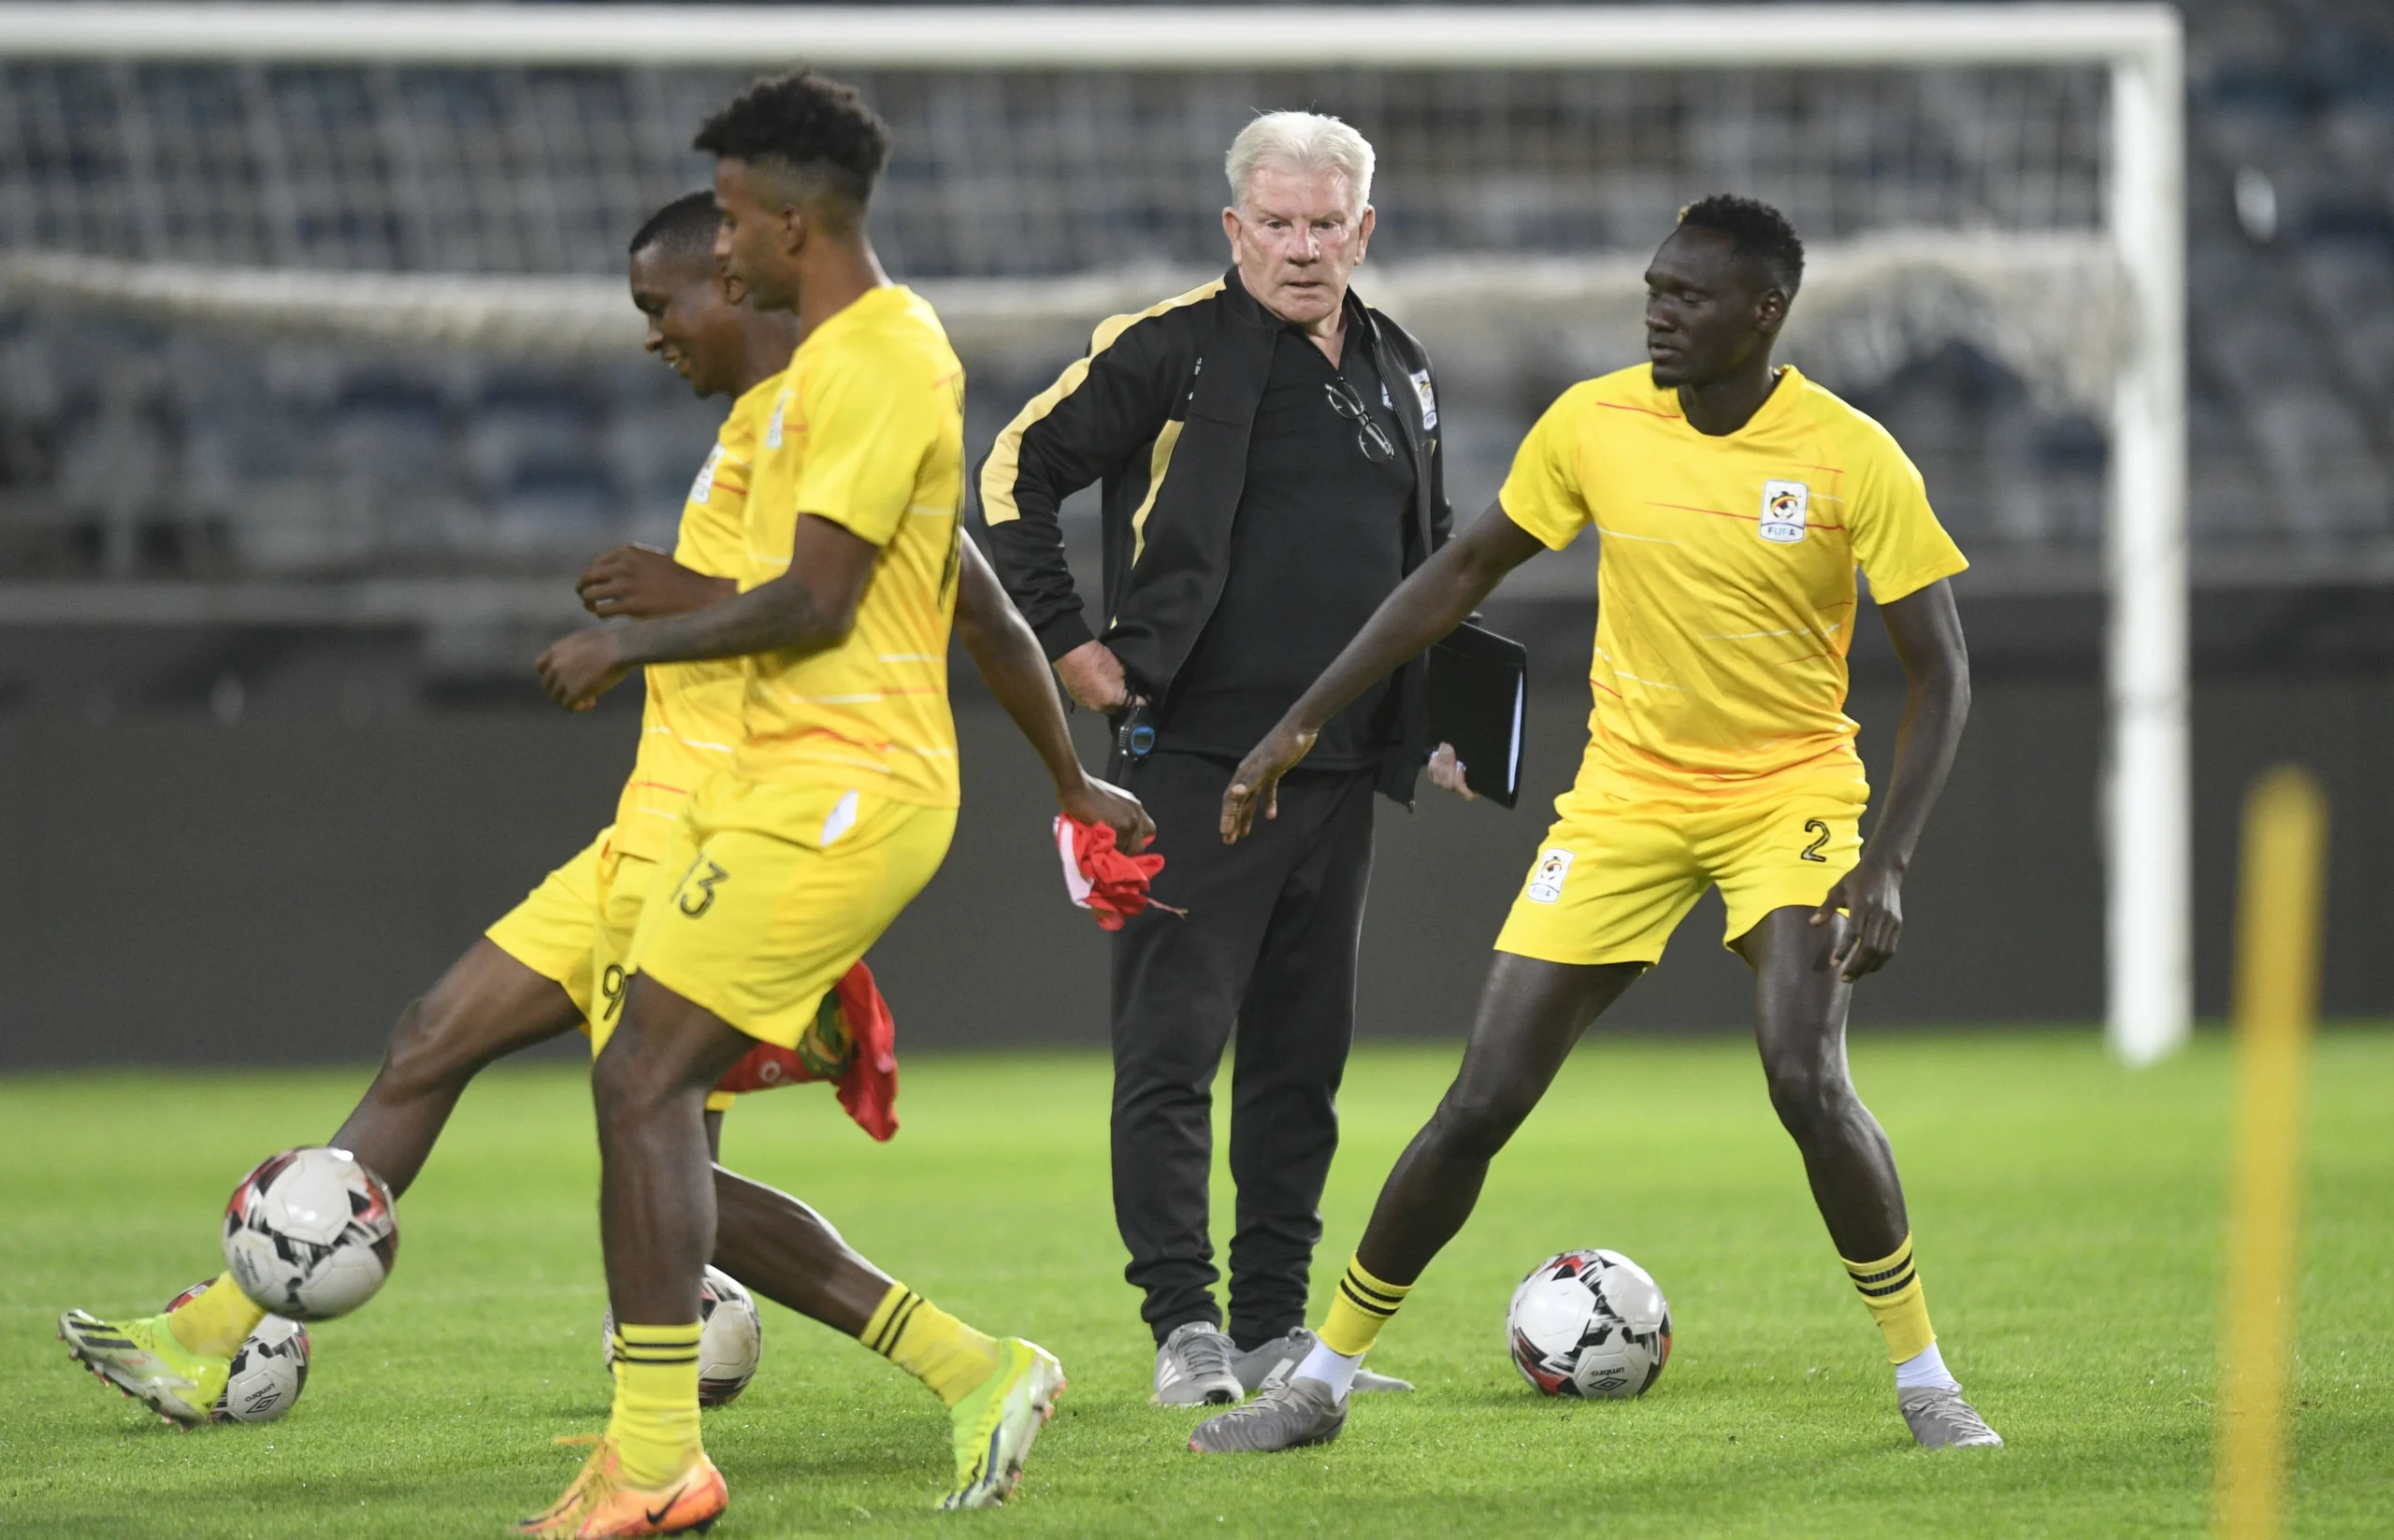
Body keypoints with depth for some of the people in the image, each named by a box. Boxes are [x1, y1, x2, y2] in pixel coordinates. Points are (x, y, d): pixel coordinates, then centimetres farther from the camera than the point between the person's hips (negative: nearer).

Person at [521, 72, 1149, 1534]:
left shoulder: (875, 362, -12)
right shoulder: (846, 358, 21)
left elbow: (814, 602, -19)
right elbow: (978, 603, 27)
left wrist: (631, 645, -8)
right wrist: (1074, 780, 32)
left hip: (840, 794, -10)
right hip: (777, 786, 10)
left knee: (644, 1084, -13)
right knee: (654, 1113, 5)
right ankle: (978, 1372, 7)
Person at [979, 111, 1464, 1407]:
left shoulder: (1400, 376, 14)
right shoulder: (1168, 350, -5)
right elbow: (1017, 473, -3)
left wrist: (1432, 712, 19)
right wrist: (1064, 643, -7)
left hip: (1340, 768, 6)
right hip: (1195, 755, -6)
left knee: (1303, 1056, 9)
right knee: (1172, 1045, -7)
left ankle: (1276, 1326, 16)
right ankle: (1184, 1326, -3)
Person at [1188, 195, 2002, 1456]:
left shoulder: (1852, 460, -14)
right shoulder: (1593, 425, -6)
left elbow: (1937, 668, -9)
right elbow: (1464, 572, 8)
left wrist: (1887, 862, -21)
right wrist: (1303, 722, 6)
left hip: (1788, 792, -3)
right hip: (1625, 795, 3)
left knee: (1806, 1081, -25)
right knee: (1481, 1103, -2)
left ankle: (1923, 1377, -7)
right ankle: (1321, 1382, 11)